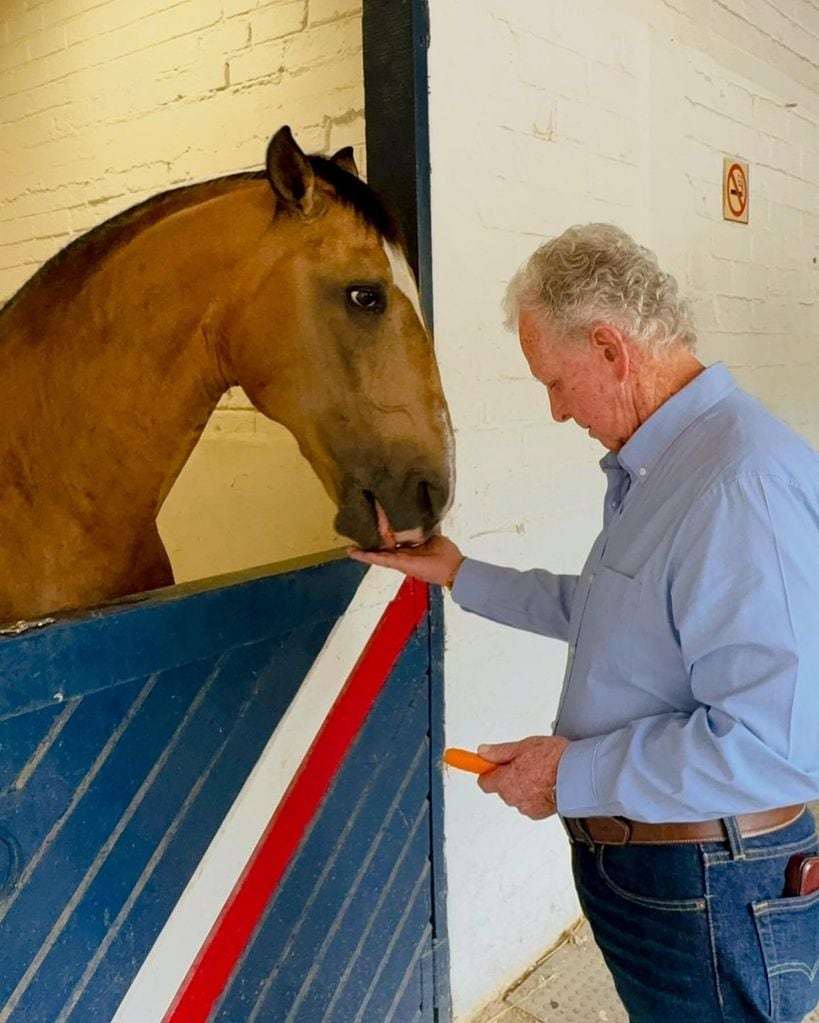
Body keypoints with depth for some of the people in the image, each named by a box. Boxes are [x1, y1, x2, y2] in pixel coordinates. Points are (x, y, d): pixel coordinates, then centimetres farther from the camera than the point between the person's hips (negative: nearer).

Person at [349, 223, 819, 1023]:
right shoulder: (654, 469, 6)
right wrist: (461, 575, 18)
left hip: (709, 905, -9)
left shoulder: (743, 483, -28)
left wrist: (574, 775, -21)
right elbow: (603, 610, 18)